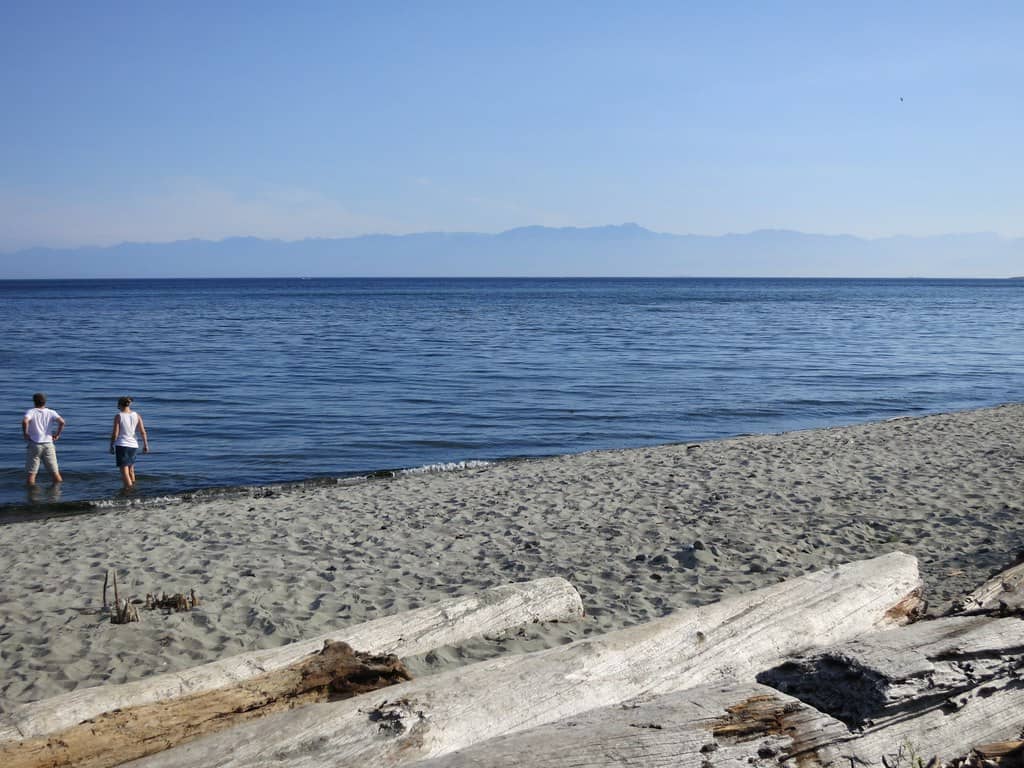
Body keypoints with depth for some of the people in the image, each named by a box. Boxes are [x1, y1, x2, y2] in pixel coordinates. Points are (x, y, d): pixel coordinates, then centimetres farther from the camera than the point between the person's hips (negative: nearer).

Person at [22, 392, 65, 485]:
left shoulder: (31, 412, -3)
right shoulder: (51, 413, 4)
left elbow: (25, 421, -24)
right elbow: (62, 422, -12)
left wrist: (25, 433, -9)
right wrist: (57, 434, -1)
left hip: (34, 444, -2)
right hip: (48, 444, 2)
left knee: (31, 474, 5)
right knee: (55, 473, 8)